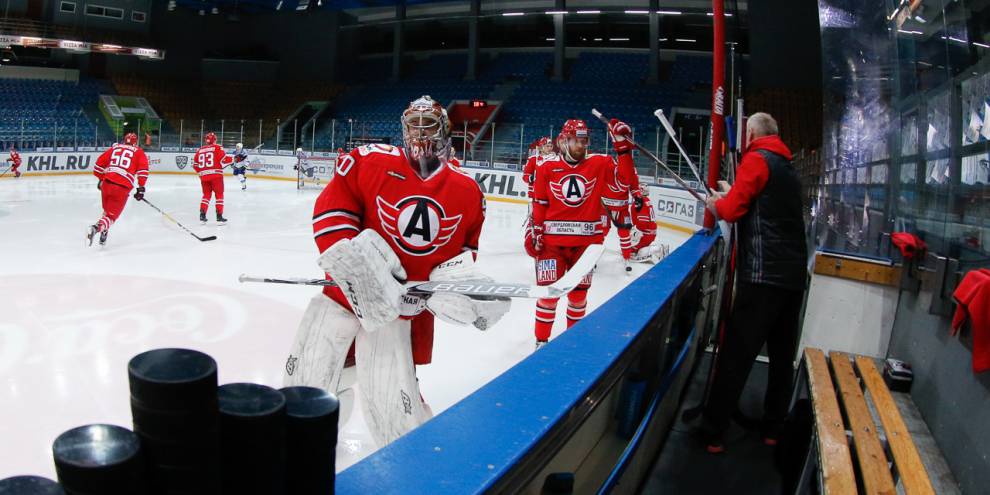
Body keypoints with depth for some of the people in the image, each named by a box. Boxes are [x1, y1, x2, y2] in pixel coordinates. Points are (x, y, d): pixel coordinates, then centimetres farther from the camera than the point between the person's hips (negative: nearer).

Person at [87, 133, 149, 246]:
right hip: (122, 187, -4)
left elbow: (100, 163, 18)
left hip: (106, 183, 4)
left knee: (107, 210, 26)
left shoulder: (114, 148, 21)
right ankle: (96, 228, -28)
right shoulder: (139, 152, 12)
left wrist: (101, 179, 30)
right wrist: (141, 188, 0)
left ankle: (103, 234, 28)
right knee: (112, 215, -3)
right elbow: (143, 169, -2)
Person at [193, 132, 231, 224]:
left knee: (206, 195, 16)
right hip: (216, 175, -5)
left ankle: (202, 215, 9)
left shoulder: (200, 150, 12)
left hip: (204, 176, 5)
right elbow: (224, 159, -12)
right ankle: (219, 217, -4)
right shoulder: (218, 148, -2)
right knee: (219, 195, 2)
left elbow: (195, 165, 15)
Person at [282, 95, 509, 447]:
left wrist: (458, 275, -6)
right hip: (345, 290, 0)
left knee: (392, 404, -7)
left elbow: (465, 246, 13)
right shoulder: (368, 162, -8)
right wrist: (349, 260, -21)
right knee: (307, 380, 7)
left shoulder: (467, 192, 1)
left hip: (400, 306, 0)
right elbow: (329, 209, -9)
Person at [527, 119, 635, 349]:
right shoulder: (547, 167, -1)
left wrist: (624, 149, -14)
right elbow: (539, 202, 4)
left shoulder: (601, 163, -1)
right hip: (551, 240, -1)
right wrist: (534, 230, 0)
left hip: (586, 241, 1)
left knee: (579, 292, 14)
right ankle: (541, 341, 16)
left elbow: (621, 187, -11)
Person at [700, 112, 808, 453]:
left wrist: (715, 203, 9)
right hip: (794, 274, 8)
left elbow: (732, 210, -11)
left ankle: (713, 434, -1)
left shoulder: (756, 159, -4)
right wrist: (731, 195, 24)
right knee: (782, 355, 15)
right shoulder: (787, 167, 19)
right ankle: (772, 430, 26)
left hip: (763, 275, -8)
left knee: (737, 355, -5)